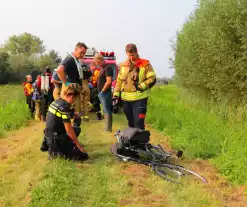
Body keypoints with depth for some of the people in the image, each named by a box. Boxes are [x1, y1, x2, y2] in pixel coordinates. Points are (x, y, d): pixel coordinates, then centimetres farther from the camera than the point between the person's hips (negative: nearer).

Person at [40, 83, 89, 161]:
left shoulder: (55, 102, 6)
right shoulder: (65, 107, -22)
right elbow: (69, 130, -19)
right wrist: (78, 145, -9)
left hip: (49, 138, 9)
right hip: (56, 140, -9)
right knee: (83, 155, -9)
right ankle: (56, 152, -4)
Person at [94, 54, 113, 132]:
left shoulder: (107, 68, -14)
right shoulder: (102, 68, 16)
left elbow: (109, 81, -24)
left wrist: (102, 91, -17)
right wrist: (100, 92, 14)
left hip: (105, 93, -10)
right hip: (101, 93, 10)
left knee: (107, 111, -5)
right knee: (106, 111, 14)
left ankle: (108, 129, 0)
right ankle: (107, 127, 23)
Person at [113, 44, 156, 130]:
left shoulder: (145, 64, -4)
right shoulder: (123, 65, 11)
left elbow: (152, 79, -7)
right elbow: (119, 80, 17)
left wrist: (142, 86, -18)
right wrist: (116, 94, 10)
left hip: (140, 98, -5)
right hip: (126, 99, 5)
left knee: (138, 123, -9)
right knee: (131, 123, 18)